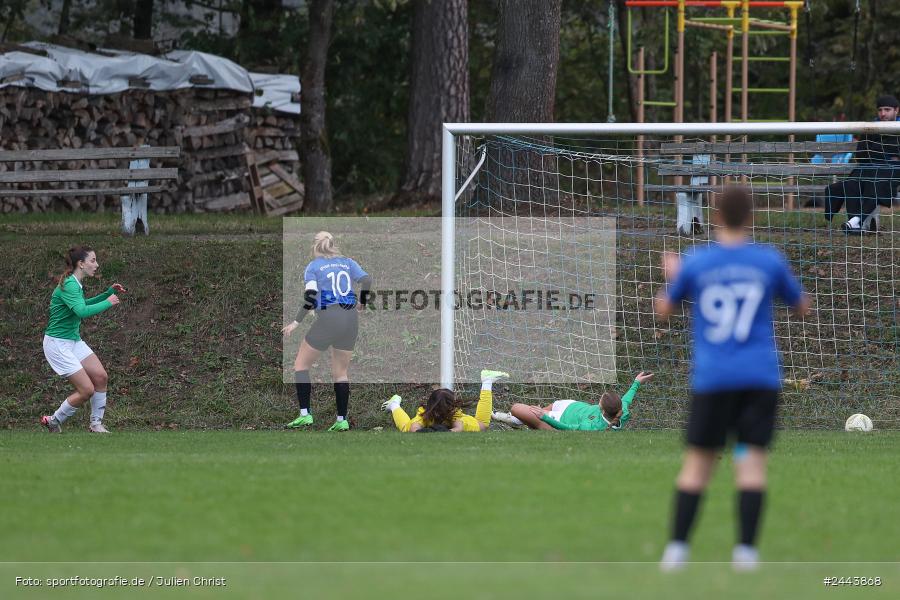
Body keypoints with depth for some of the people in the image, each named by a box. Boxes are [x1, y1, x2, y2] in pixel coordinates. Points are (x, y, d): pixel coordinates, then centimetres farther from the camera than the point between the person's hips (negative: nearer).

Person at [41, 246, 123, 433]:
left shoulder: (76, 284, 6)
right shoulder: (68, 286, -23)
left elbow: (83, 304, 27)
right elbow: (82, 312, -38)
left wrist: (108, 293, 18)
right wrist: (108, 303, -25)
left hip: (74, 340, 9)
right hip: (58, 344, -9)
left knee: (101, 377, 1)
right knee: (87, 389, -10)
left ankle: (96, 424, 14)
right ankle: (53, 421, 8)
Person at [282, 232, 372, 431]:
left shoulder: (313, 267, 3)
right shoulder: (348, 263, 13)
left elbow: (310, 296, -10)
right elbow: (367, 282, 0)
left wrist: (296, 322, -7)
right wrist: (362, 304, 18)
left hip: (328, 319, -4)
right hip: (351, 318, 4)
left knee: (301, 365, 8)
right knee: (341, 372, 14)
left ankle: (305, 415, -3)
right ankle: (342, 420, 8)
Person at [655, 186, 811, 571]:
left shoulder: (695, 263, -1)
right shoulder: (770, 261, -1)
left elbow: (664, 311, 13)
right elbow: (801, 307, 14)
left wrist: (671, 275, 31)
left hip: (711, 377, 0)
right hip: (760, 377, 0)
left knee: (698, 461, 8)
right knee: (753, 460, 0)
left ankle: (677, 547, 2)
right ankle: (746, 549, -9)